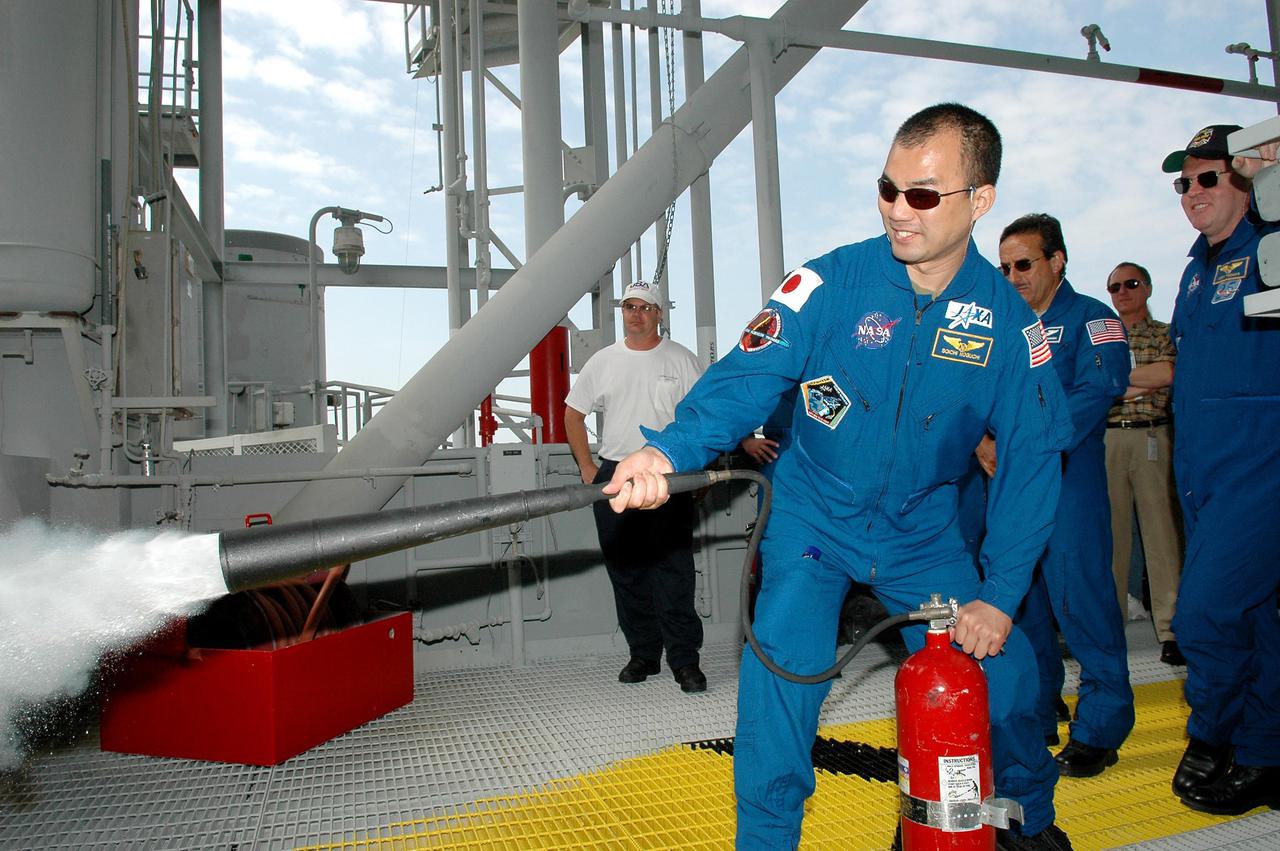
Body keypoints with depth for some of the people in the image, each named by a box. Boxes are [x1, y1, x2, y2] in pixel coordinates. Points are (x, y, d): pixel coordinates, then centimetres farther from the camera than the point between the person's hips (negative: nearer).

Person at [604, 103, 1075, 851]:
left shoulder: (1009, 318, -8)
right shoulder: (832, 282, -16)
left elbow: (1032, 458, -5)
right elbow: (749, 377, -25)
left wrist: (1000, 596, -11)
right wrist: (669, 450, -45)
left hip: (924, 528, 2)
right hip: (816, 515, -2)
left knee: (1002, 672, 2)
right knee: (784, 660, -19)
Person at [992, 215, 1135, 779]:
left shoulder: (1091, 319, 0)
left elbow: (1096, 392, -15)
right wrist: (983, 442, -9)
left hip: (1068, 480, -6)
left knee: (1079, 599, -6)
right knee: (1019, 601, 10)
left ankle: (1099, 729, 8)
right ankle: (1036, 716, 25)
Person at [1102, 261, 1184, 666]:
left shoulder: (1167, 334, 10)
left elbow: (1170, 373, -9)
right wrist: (1141, 384, -4)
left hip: (1153, 438, -2)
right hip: (1106, 440, 2)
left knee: (1163, 530, -5)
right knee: (1109, 532, 2)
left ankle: (1171, 629, -1)